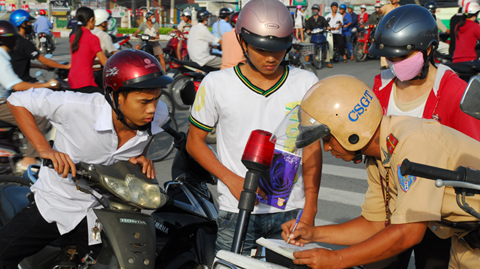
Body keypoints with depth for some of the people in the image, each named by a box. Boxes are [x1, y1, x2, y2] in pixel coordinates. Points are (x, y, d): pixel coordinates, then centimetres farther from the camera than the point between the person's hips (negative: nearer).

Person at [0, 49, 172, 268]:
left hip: (102, 213, 3)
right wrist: (44, 148, -26)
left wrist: (141, 156, -13)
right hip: (56, 203, -2)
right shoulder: (78, 107, -29)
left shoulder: (159, 115, -18)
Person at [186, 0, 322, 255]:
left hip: (291, 212, 2)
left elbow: (312, 149, 4)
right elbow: (194, 141, 4)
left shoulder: (307, 84, 1)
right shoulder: (216, 84, -3)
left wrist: (309, 210, -1)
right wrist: (232, 180, -9)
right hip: (236, 213, -1)